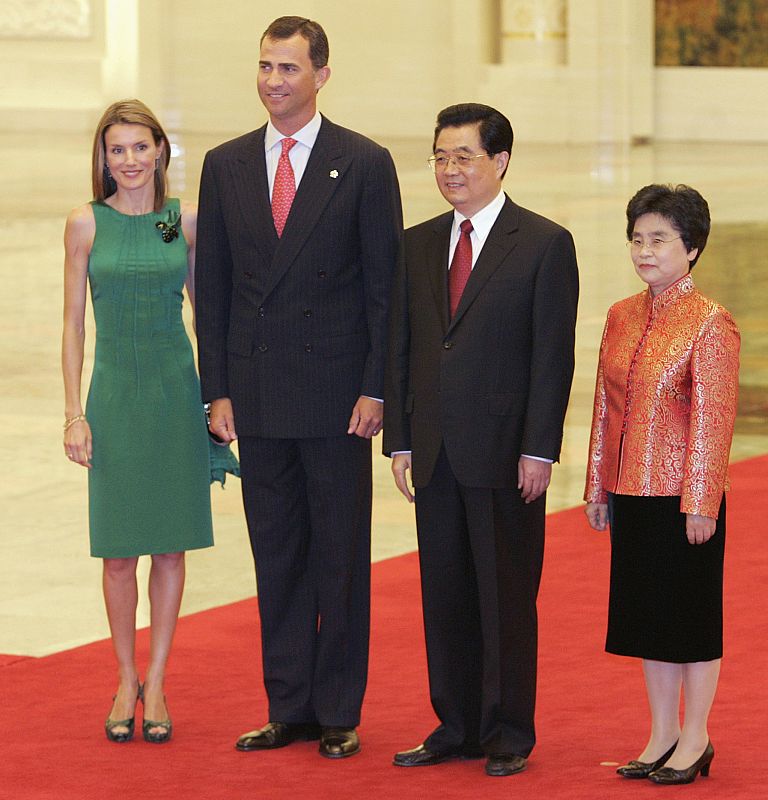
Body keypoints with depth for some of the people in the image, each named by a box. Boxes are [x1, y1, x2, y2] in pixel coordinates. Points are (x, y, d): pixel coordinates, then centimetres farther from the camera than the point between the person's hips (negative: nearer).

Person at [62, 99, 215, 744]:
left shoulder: (185, 220, 2)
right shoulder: (86, 224, -1)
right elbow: (73, 324, 1)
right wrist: (74, 414, -4)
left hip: (177, 390, 1)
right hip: (115, 393, -1)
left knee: (170, 544, 4)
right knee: (119, 549, 2)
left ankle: (156, 681, 13)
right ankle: (127, 681, 16)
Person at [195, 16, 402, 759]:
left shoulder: (364, 164, -2)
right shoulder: (226, 165, 8)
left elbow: (385, 286, -3)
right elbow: (212, 285, 9)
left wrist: (375, 389, -10)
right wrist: (218, 390, 3)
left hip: (336, 393, -3)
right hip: (256, 397, 3)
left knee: (340, 557, 3)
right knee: (276, 557, 8)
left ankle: (338, 712, 11)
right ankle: (288, 707, 16)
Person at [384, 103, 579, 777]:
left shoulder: (545, 244, -4)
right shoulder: (418, 245, 12)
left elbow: (554, 356, -7)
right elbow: (400, 349, 13)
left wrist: (539, 450, -12)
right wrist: (399, 439, 6)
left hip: (505, 454, -5)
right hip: (436, 454, 5)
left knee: (507, 595, 2)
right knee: (445, 593, 9)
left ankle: (509, 734, 10)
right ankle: (455, 727, 18)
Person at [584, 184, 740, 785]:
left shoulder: (711, 324, -11)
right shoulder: (621, 317, 8)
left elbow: (713, 419, -13)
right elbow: (606, 408, 13)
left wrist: (700, 503, -16)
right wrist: (598, 487, 11)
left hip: (685, 496, -6)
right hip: (631, 495, 6)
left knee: (692, 611, 3)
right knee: (647, 609, 12)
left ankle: (695, 738, 14)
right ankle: (663, 735, 22)